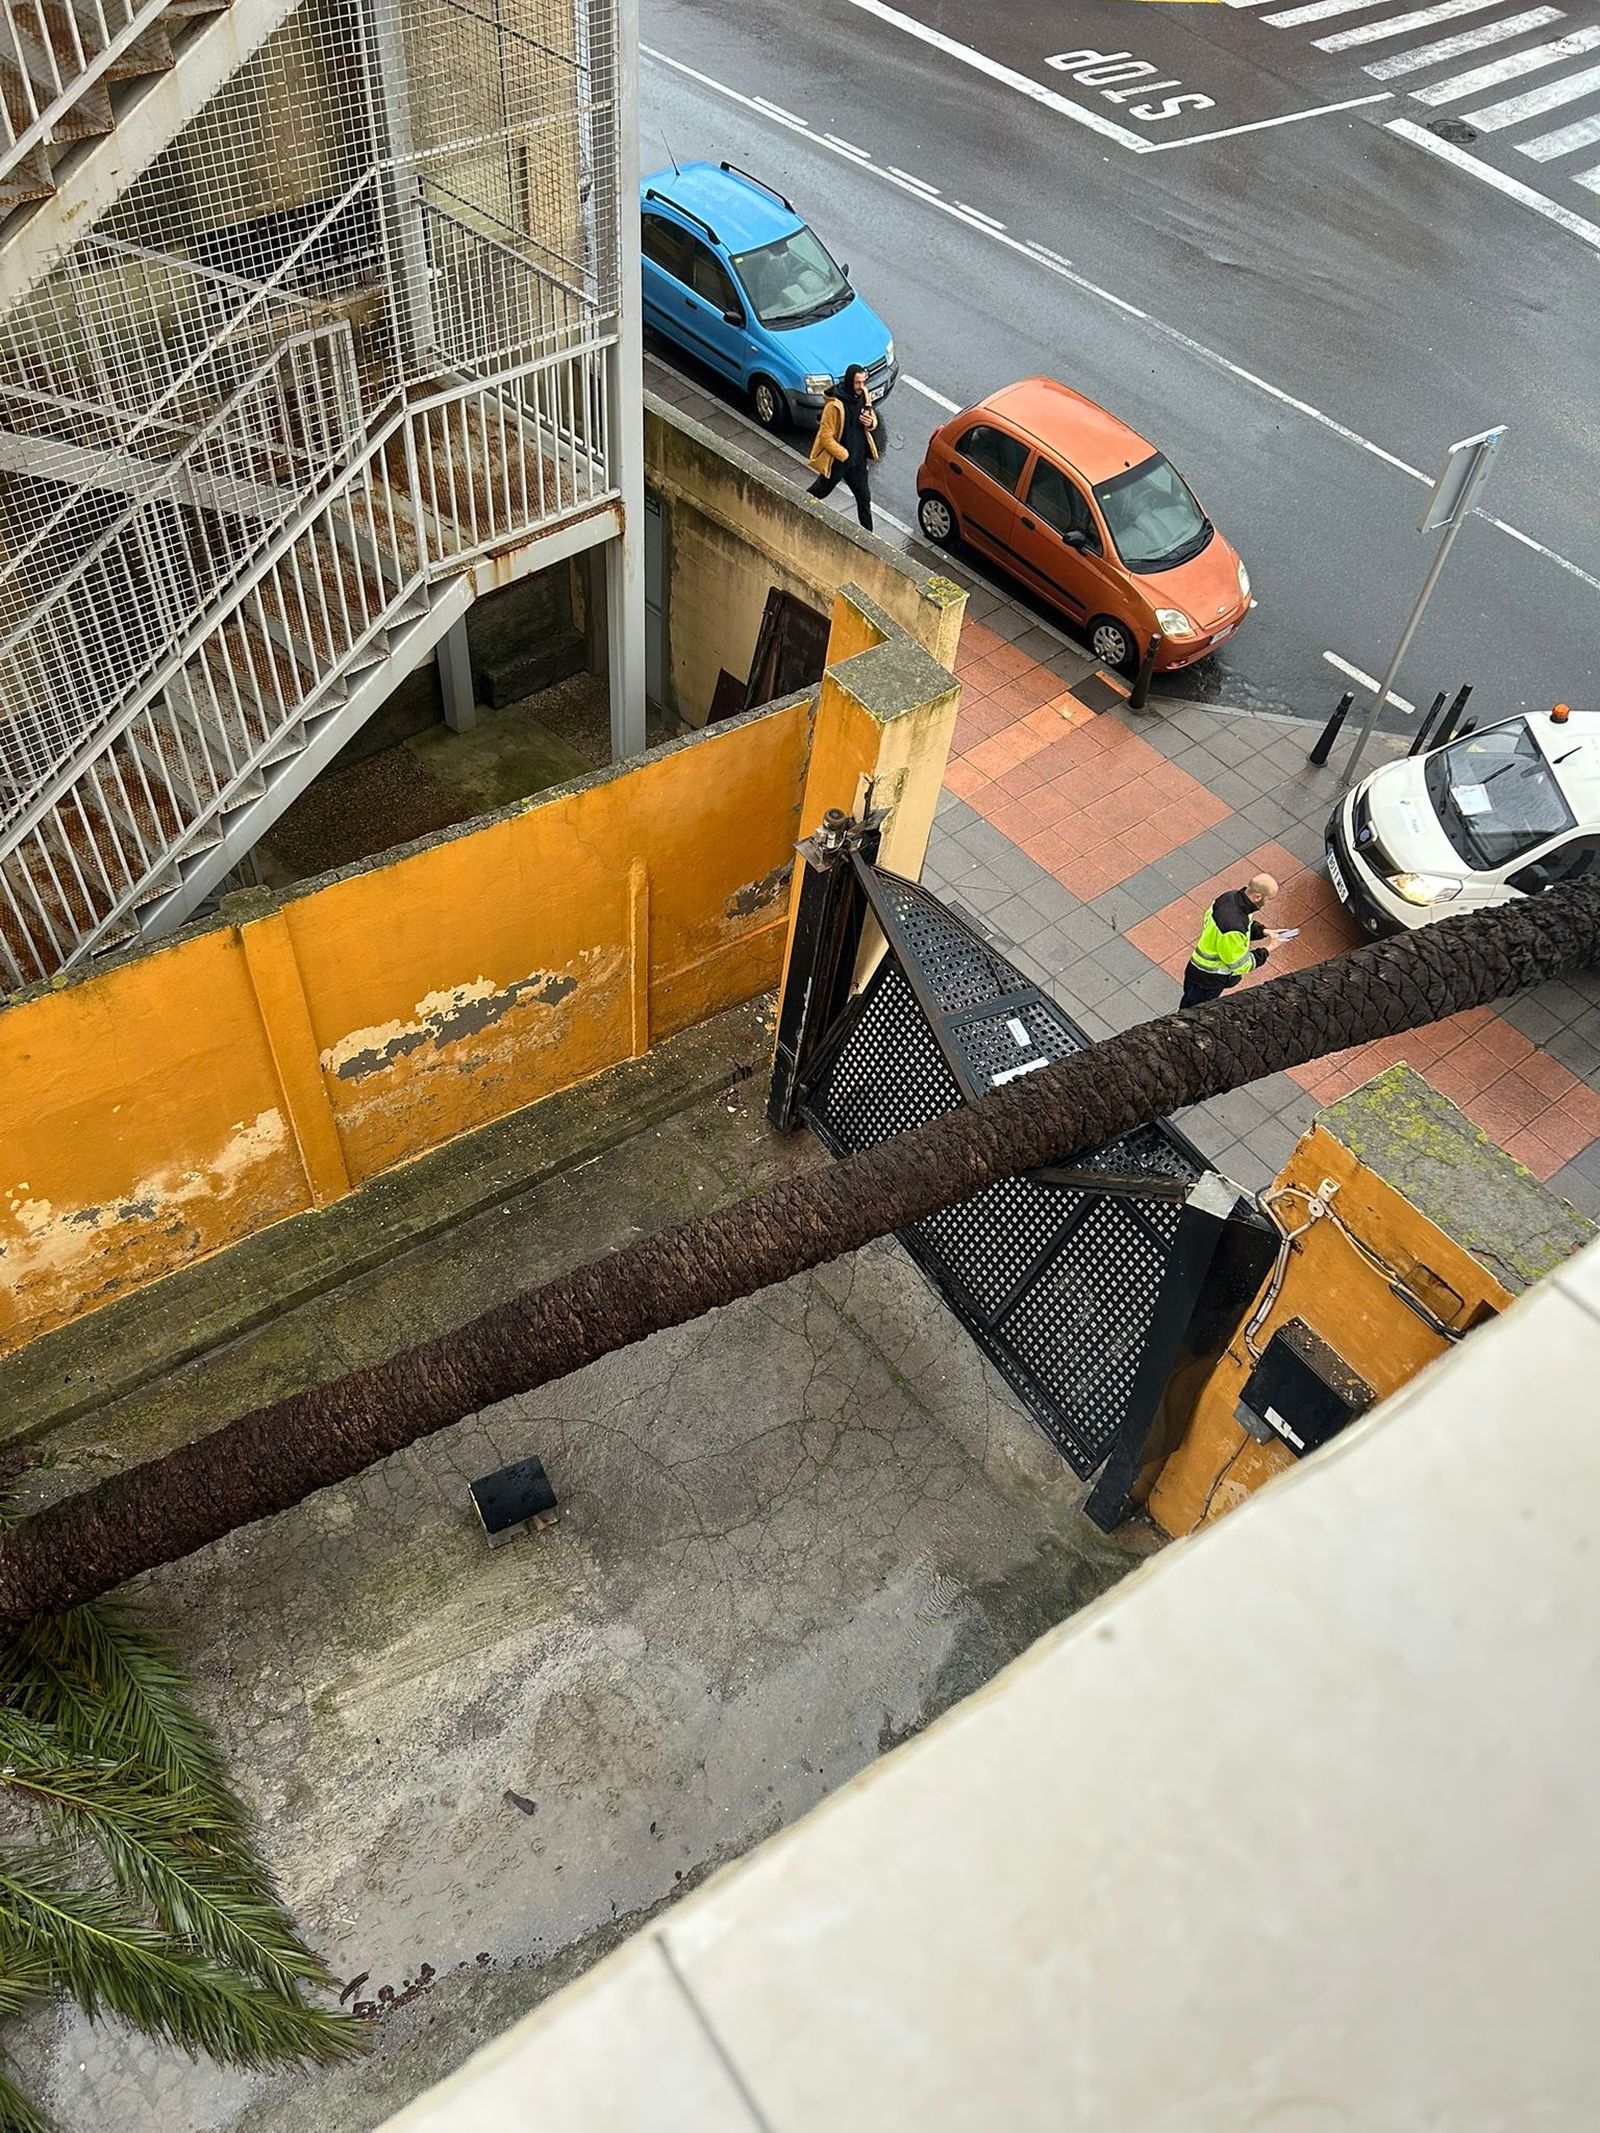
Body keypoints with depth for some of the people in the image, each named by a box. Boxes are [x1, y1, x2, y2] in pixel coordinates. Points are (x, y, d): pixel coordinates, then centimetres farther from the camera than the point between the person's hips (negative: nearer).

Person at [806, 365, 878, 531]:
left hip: (859, 459, 5)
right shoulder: (835, 405, -28)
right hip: (836, 460, -5)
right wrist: (844, 456, -22)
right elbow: (826, 436, -23)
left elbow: (873, 418, 11)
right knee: (821, 490, 19)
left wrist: (871, 422, -14)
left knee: (864, 498, 11)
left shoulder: (863, 396, -6)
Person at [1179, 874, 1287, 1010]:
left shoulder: (1231, 896, -13)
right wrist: (1266, 950, -14)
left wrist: (1263, 931, -4)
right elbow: (1241, 964, -25)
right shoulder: (1233, 926, -40)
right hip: (1207, 982, -8)